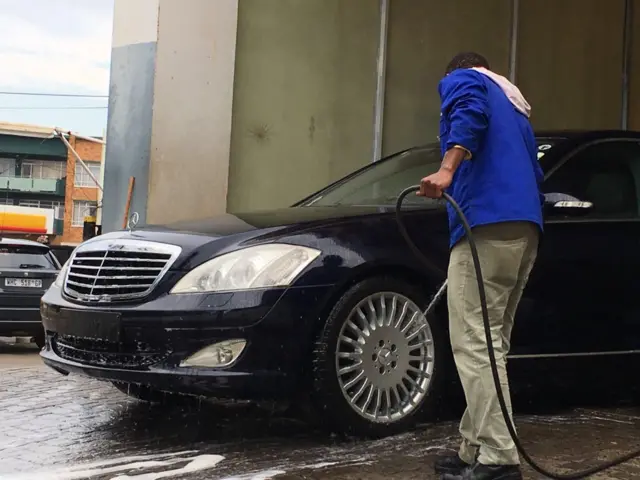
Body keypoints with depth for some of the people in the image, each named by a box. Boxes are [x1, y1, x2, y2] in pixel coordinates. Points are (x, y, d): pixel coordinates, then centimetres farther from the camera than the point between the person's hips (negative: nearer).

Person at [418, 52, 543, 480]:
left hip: (487, 221, -9)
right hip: (526, 225, 9)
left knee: (475, 344, -11)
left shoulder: (461, 79, 11)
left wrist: (447, 169, -26)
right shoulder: (515, 105, 35)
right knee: (491, 343, 11)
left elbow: (471, 112, -14)